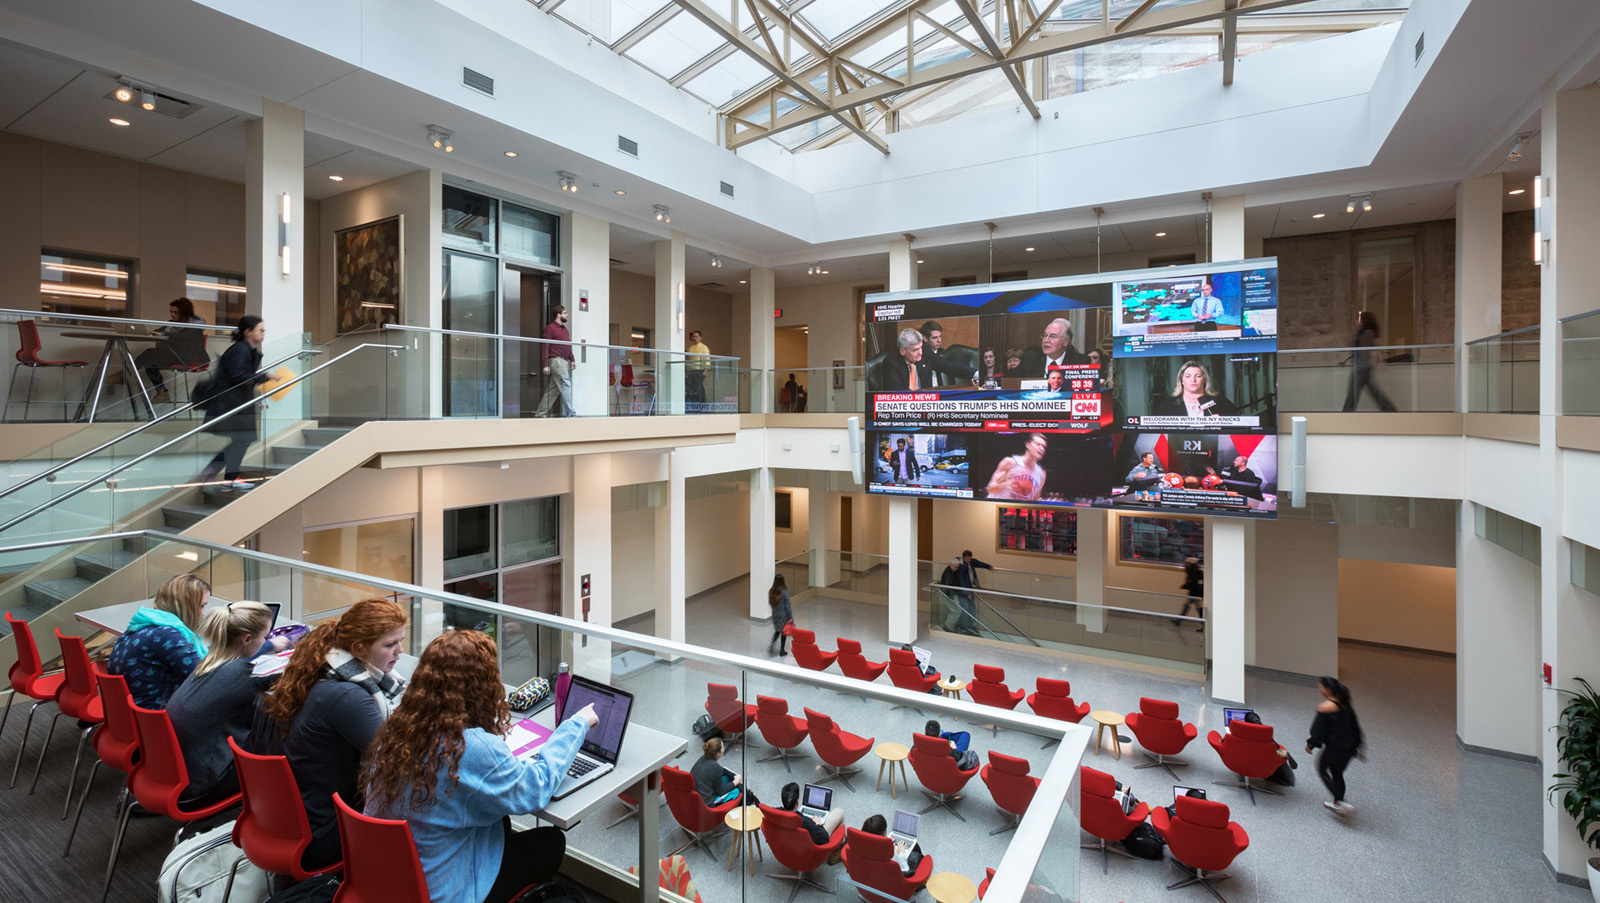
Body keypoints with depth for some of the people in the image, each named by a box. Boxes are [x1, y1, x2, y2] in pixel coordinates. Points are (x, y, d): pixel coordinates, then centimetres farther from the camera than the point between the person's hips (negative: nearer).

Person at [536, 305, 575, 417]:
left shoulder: (564, 328, 20)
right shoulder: (550, 328, -5)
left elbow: (568, 345, 26)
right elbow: (544, 347, -9)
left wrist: (572, 359, 16)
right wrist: (545, 365, -14)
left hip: (565, 361, 8)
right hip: (556, 360, -8)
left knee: (553, 388, 9)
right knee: (566, 385, -11)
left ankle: (541, 412, 14)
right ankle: (570, 413, -10)